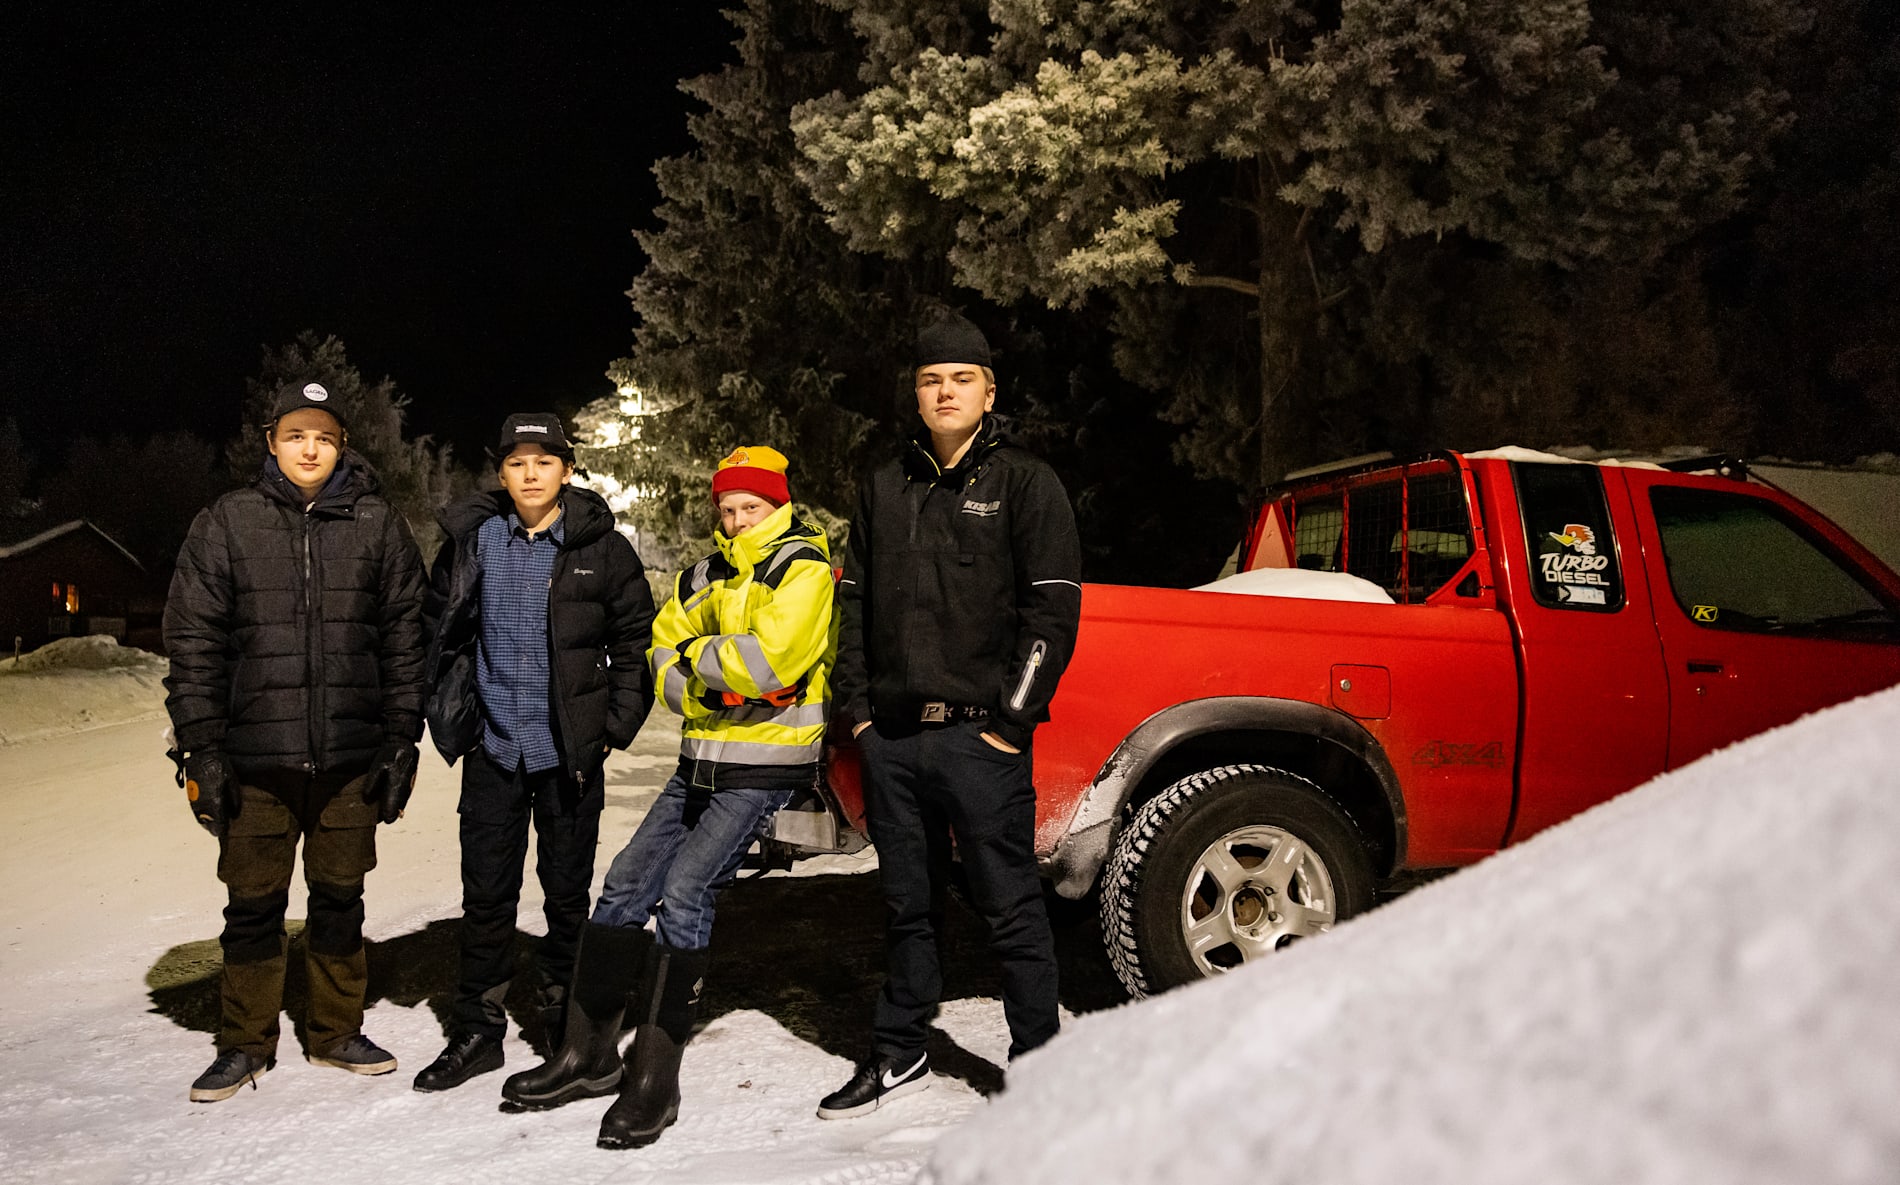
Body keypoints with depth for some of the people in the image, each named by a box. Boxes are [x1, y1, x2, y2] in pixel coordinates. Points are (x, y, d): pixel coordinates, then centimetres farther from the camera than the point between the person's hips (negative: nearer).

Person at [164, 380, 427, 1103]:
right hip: (256, 754, 0)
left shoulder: (379, 526, 3)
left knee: (339, 898, 11)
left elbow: (404, 639, 4)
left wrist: (402, 740, 1)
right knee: (253, 904, 7)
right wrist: (200, 747, -4)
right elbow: (193, 641, 1)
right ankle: (245, 1044, 24)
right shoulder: (226, 524, 2)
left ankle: (336, 1031, 27)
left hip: (351, 754, 1)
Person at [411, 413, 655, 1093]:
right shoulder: (472, 540, 4)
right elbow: (438, 634, 13)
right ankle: (477, 1032, 21)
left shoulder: (604, 550, -1)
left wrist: (615, 728, -3)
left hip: (569, 754, -1)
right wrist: (446, 716, 6)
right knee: (485, 894, 7)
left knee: (567, 894, 9)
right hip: (493, 751, 2)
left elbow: (634, 645, 2)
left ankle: (567, 1029, 23)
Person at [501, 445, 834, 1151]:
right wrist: (722, 681, -9)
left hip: (763, 768, -8)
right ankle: (590, 1052, 17)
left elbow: (769, 659, -22)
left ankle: (653, 1079, -7)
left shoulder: (802, 568, -8)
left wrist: (698, 656, -6)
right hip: (701, 760, 8)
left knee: (682, 894, -17)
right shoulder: (708, 575, 16)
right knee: (625, 888, 5)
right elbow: (666, 662, 10)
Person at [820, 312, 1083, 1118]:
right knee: (906, 903, 14)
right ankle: (900, 1055, 27)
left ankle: (1037, 1058, 13)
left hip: (980, 735, -5)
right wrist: (858, 708, 7)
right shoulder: (885, 488, 15)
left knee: (1009, 904, 0)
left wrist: (1012, 719, -11)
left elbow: (1053, 610, -6)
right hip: (892, 735, 5)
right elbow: (854, 602, 16)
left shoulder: (1025, 483, 0)